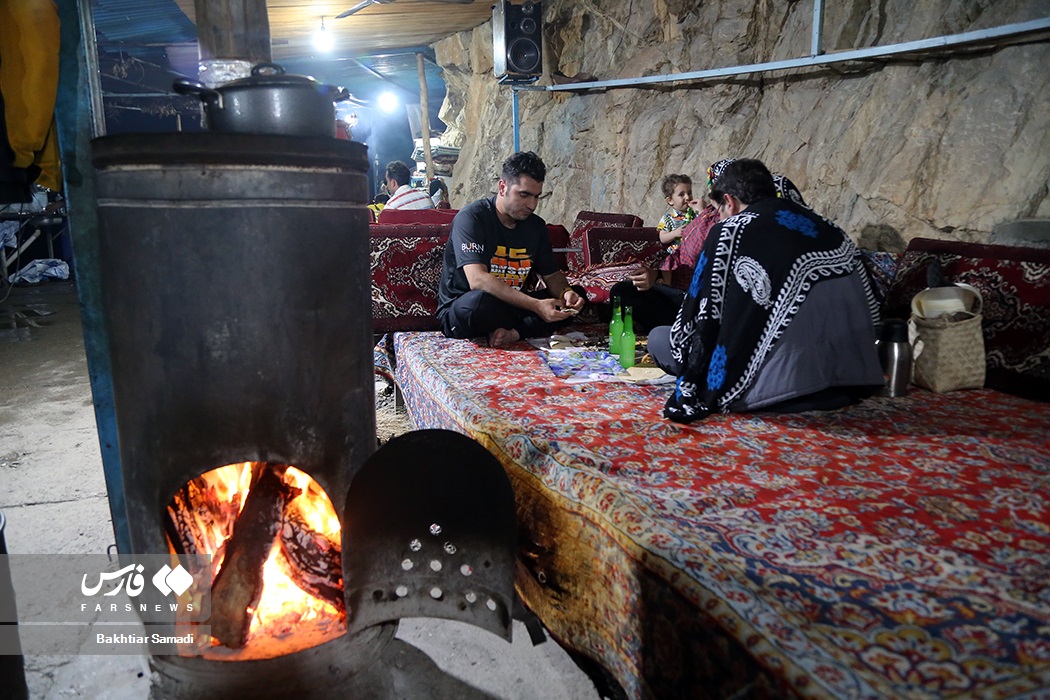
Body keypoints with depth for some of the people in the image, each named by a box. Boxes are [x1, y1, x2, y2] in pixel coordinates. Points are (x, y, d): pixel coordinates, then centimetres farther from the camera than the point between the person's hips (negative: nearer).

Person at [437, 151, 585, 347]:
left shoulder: (536, 226, 6)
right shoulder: (471, 217, -16)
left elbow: (552, 274, 12)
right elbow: (477, 280, -29)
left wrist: (566, 292, -14)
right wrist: (536, 305, -36)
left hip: (511, 307, 7)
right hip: (459, 311, -6)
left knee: (576, 298, -5)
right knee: (481, 299, -41)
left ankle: (513, 333, -24)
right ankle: (529, 329, -9)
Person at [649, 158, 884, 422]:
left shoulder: (730, 231, -7)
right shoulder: (827, 228, 8)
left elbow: (702, 316, -3)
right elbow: (871, 313, 11)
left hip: (778, 390, -6)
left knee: (659, 337, 11)